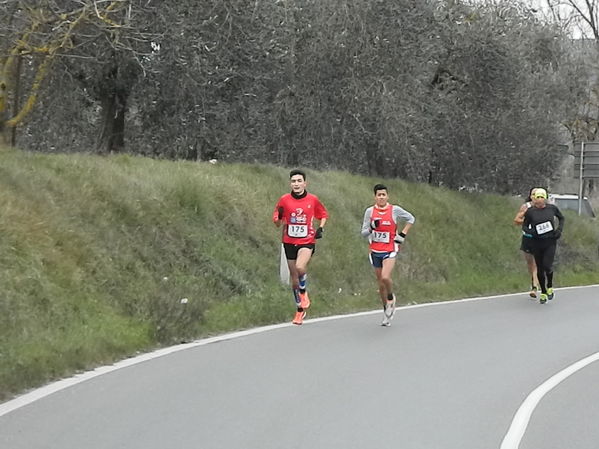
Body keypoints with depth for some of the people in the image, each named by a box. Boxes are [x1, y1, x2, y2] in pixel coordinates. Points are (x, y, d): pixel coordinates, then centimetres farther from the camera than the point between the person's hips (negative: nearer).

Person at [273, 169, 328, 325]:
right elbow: (277, 223, 3)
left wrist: (320, 228, -2)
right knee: (294, 278, 8)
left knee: (300, 267, -30)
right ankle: (300, 310, 24)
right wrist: (279, 217, -19)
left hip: (307, 242, -2)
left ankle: (304, 292, 0)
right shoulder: (284, 200, -2)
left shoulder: (313, 199, -2)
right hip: (289, 242, 2)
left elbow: (323, 215, 15)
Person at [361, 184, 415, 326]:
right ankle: (387, 311, 25)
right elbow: (363, 233, 1)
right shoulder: (370, 211, -1)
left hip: (390, 250, -3)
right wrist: (372, 227, -19)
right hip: (375, 251, 3)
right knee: (380, 282, 10)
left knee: (385, 277, -24)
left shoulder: (395, 210, -5)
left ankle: (391, 297, 6)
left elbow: (411, 219, 11)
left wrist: (402, 234, 1)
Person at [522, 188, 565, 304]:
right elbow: (524, 226, 5)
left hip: (550, 242, -1)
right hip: (537, 243, 1)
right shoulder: (530, 211, -3)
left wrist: (559, 230, 2)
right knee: (540, 268, 6)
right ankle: (543, 293, 24)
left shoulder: (552, 208, 0)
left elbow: (561, 218, 18)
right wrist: (530, 231, -16)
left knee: (547, 265, -15)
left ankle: (550, 286, 15)